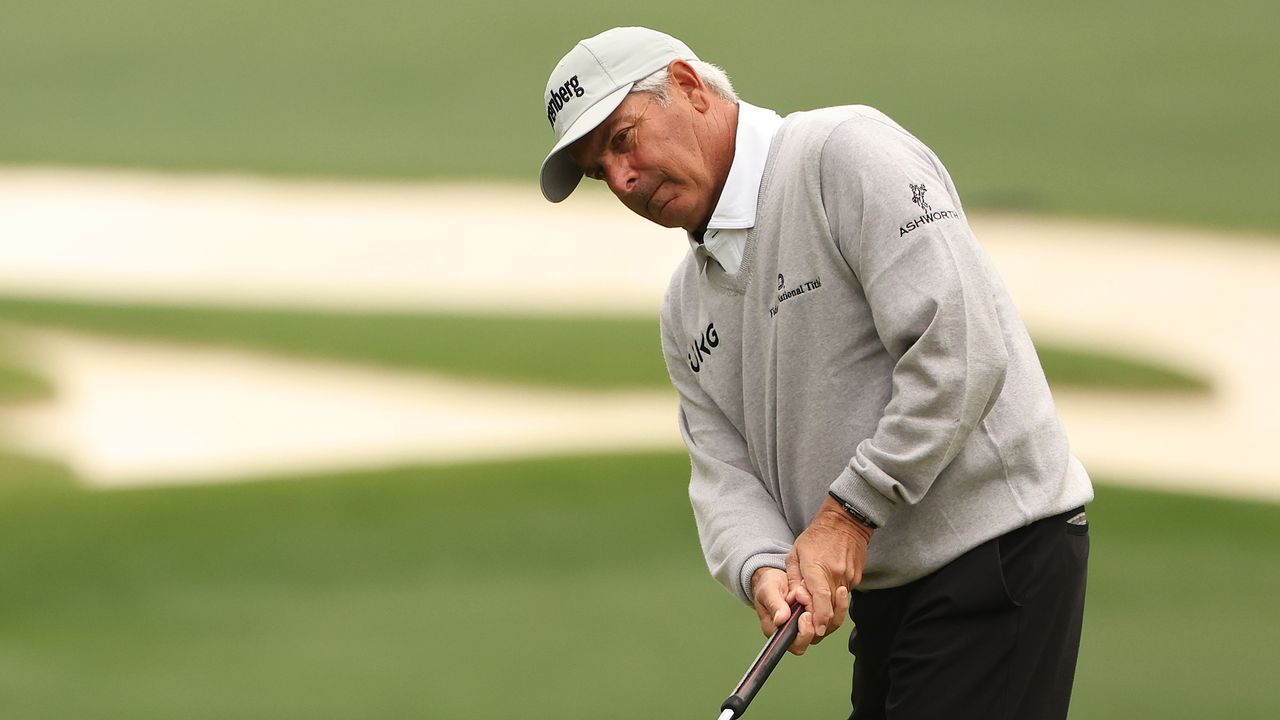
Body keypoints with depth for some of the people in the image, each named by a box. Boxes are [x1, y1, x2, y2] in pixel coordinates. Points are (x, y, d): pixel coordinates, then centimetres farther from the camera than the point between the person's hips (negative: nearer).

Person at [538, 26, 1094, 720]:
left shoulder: (845, 151, -12)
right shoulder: (687, 306, 17)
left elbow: (961, 349, -20)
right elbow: (724, 473, 10)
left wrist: (849, 513, -18)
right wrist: (763, 570, -14)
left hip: (996, 555, -9)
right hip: (883, 586, 9)